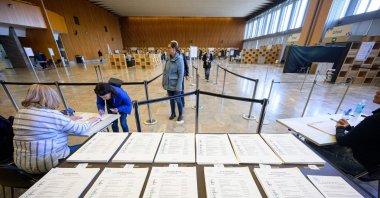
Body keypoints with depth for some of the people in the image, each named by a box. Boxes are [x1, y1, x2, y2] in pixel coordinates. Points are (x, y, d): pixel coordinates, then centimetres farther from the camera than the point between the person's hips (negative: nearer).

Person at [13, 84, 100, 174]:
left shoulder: (20, 114, 0)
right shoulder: (53, 115, -23)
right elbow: (79, 129, -14)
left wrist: (67, 120, 18)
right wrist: (90, 121, 3)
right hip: (47, 163, -8)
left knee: (69, 147, 26)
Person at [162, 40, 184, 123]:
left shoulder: (179, 59, -16)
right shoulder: (168, 58, 2)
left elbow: (181, 74, -16)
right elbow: (165, 71, 8)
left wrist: (178, 86, -18)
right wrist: (163, 82, 7)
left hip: (175, 85, -6)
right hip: (168, 84, 6)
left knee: (178, 100, 9)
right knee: (171, 100, 18)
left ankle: (180, 115, 29)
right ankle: (173, 113, 38)